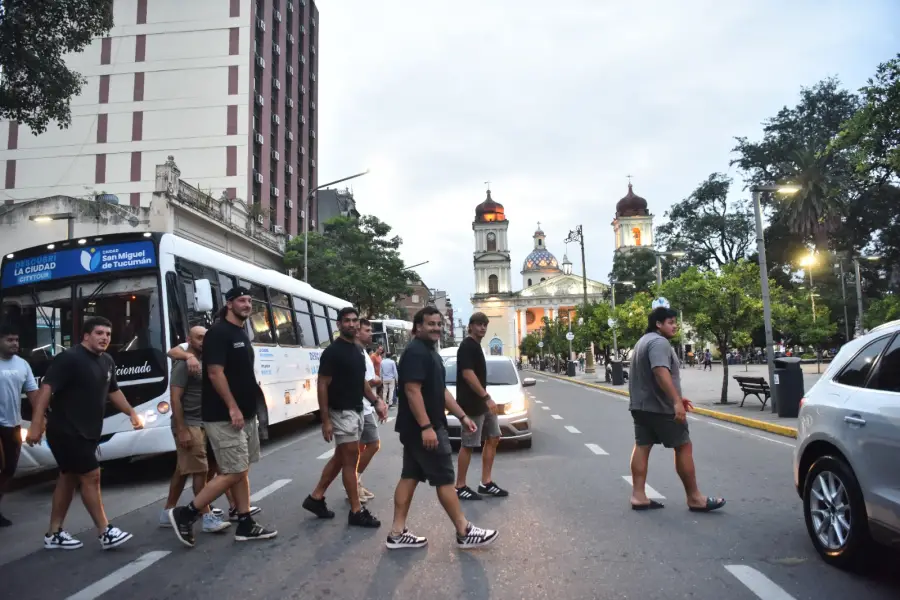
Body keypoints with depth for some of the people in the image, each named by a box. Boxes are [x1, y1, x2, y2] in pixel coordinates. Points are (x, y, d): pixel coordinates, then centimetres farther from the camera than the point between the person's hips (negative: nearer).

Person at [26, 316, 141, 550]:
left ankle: (54, 534, 26)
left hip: (87, 432, 9)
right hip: (66, 432, -9)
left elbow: (113, 390, 23)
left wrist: (131, 413, 18)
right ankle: (105, 533, -1)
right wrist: (36, 424, -28)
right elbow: (46, 388, -22)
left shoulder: (107, 362, 9)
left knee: (69, 478, 15)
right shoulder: (69, 358, -16)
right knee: (91, 476, -8)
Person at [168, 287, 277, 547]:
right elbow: (215, 372, -20)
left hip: (246, 414, 9)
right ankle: (184, 514, 7)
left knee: (242, 471, 12)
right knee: (233, 472, -7)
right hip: (224, 416, -9)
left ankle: (245, 525, 20)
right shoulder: (218, 332, -14)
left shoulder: (242, 334, 14)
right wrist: (232, 407, -21)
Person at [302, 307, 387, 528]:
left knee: (340, 458, 15)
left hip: (356, 410, 9)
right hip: (342, 412, -9)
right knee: (350, 459, -3)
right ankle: (356, 511, 6)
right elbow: (322, 386, -15)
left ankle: (316, 498, 27)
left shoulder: (358, 350, 11)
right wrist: (325, 420, -18)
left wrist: (376, 401, 6)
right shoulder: (333, 351, -14)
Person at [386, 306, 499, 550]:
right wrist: (426, 427, -28)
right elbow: (412, 391, -24)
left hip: (415, 429, 10)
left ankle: (397, 533, 17)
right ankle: (464, 532, 8)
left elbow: (441, 391, 20)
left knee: (410, 476, 11)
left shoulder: (431, 352, 16)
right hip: (423, 428, -10)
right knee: (445, 479, -2)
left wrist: (462, 416, 16)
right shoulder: (415, 352, -16)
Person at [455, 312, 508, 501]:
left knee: (493, 438, 11)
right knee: (468, 445, -3)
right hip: (471, 404, -10)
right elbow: (468, 374, -23)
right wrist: (487, 397, -24)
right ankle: (460, 487, 6)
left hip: (482, 403, 10)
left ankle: (486, 483, 17)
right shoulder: (467, 346, -14)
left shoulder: (476, 346, 16)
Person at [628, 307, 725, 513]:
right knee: (684, 447, 1)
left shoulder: (645, 341, 18)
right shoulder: (659, 342, -16)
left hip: (640, 405, 10)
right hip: (660, 407, -10)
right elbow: (661, 373, -30)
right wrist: (676, 401, -35)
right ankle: (694, 498, 8)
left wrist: (676, 397, 25)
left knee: (642, 446, 7)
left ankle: (638, 496, 6)